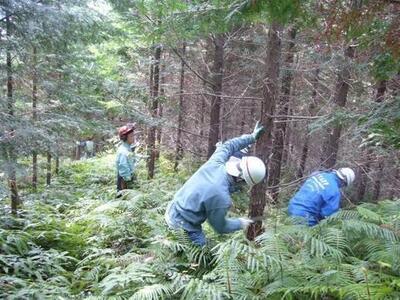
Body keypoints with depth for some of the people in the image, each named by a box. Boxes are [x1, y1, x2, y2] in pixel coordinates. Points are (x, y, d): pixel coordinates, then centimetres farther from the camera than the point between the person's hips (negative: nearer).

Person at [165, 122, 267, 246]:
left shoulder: (215, 162, -15)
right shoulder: (222, 199, -31)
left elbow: (227, 146, 9)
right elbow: (220, 227, -11)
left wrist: (251, 137, 17)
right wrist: (240, 223, 6)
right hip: (182, 222, -8)